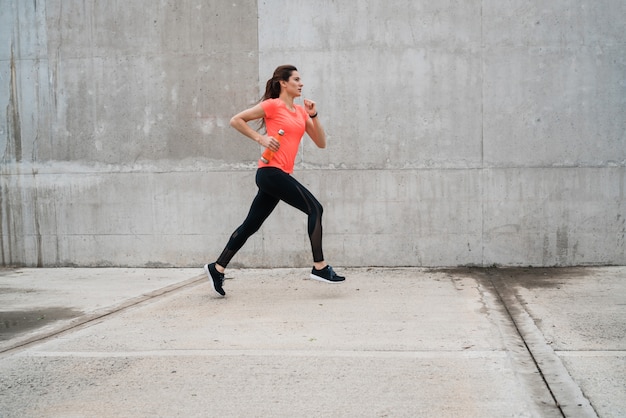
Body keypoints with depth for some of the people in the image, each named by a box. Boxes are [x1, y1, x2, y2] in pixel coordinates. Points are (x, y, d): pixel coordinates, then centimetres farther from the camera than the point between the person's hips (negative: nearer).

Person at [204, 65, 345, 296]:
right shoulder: (273, 105, -4)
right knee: (315, 208, -12)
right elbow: (236, 120, -3)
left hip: (279, 175, 8)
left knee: (251, 225, 10)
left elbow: (321, 142, 14)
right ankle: (319, 267, -10)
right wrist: (261, 138, -11)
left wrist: (314, 115, 3)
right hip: (271, 171, -8)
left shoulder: (301, 111, 17)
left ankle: (217, 268, 17)